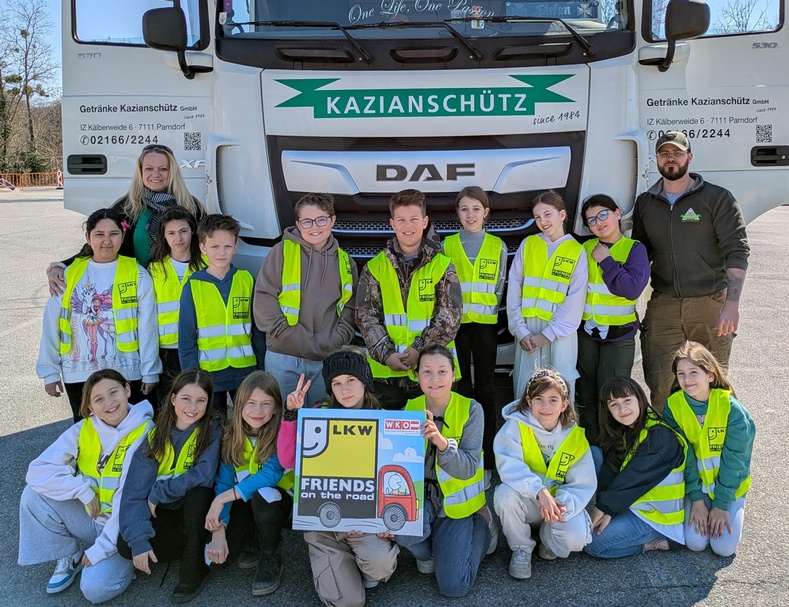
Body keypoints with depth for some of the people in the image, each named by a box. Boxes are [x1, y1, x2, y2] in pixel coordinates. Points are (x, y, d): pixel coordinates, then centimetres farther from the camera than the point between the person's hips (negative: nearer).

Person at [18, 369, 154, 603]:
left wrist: (101, 548, -20)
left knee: (95, 587, -26)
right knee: (34, 494, -13)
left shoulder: (145, 433, -19)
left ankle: (122, 558, 7)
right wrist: (82, 490, -21)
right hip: (90, 516, 5)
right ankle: (70, 557, 6)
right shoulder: (84, 429, -5)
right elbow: (37, 471, -10)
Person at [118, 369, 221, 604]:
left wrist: (157, 494, -22)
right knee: (126, 546, -23)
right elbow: (135, 491, -13)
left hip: (196, 509, -2)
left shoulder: (212, 431, -13)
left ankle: (193, 573, -14)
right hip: (163, 513, 3)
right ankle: (196, 547, 2)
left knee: (198, 495, -35)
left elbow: (204, 475, -28)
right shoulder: (154, 435, -7)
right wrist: (138, 540, -25)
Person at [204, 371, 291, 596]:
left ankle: (271, 558, -11)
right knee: (216, 557, -17)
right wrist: (218, 529, -21)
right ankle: (257, 535, 14)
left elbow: (270, 475, -31)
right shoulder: (231, 437, -8)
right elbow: (223, 483, -9)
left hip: (275, 498, -3)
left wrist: (222, 499, -33)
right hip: (245, 502, 3)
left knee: (262, 496, -38)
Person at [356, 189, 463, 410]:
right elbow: (366, 316, 1)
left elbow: (450, 316, -4)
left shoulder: (442, 266, 3)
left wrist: (419, 350, -15)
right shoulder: (375, 267, 6)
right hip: (387, 372, 1)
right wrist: (386, 354, -12)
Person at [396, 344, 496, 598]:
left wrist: (441, 441, -37)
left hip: (455, 500, -2)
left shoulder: (470, 409, -12)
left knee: (453, 587, -11)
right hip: (419, 493, 2)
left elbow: (468, 468, -20)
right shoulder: (410, 409, -4)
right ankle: (426, 551, 6)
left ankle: (482, 525, 17)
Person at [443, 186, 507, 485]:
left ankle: (486, 462, 6)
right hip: (456, 324, 0)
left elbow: (500, 287, 9)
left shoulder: (497, 246, 7)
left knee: (485, 389, 1)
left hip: (485, 324, 0)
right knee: (461, 388, 3)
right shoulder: (447, 245, 6)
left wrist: (486, 309, 1)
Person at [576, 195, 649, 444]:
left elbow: (632, 288, -19)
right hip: (586, 332, 4)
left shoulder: (634, 249, -4)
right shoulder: (586, 248, 6)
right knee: (586, 396, 10)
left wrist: (606, 261, -15)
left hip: (619, 335, -4)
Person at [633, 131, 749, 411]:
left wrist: (732, 303, -17)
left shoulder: (717, 198, 0)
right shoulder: (645, 203, 13)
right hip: (663, 305, 3)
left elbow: (737, 252, -6)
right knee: (659, 385, -1)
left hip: (710, 304, -3)